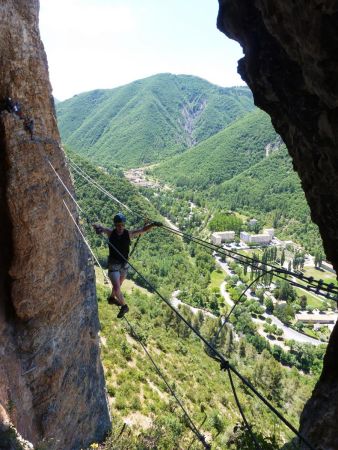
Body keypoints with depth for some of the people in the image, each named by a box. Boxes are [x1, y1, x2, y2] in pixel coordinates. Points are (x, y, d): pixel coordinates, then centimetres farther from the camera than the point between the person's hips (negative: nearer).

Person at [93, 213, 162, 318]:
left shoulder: (129, 234, -14)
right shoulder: (110, 232, -15)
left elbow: (143, 229, -18)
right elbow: (96, 225, -6)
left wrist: (153, 224, -37)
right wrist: (98, 228, -31)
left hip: (124, 264, 3)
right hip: (113, 265, -3)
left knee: (118, 284, 24)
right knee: (117, 288, -8)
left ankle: (112, 298, 52)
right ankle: (124, 306, 16)